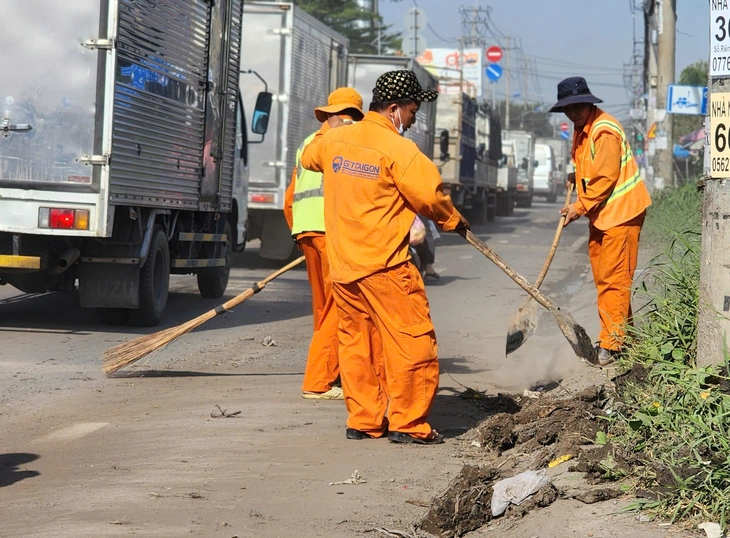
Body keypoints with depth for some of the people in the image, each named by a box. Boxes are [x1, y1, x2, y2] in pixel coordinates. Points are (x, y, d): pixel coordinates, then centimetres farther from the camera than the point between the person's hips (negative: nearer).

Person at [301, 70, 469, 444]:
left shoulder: (334, 140, 9)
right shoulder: (397, 149, -13)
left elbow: (309, 157, 31)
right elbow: (429, 196, -13)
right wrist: (454, 221, 6)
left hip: (341, 261, 8)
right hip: (383, 263, -8)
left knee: (355, 340, 13)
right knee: (412, 340, -2)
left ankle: (362, 420, 16)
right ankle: (408, 423, -2)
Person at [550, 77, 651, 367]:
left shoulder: (604, 131, -19)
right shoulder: (581, 130, 14)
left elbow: (606, 178, -21)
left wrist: (581, 207, -16)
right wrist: (577, 177, 10)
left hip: (620, 212, -10)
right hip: (600, 213, 10)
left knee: (613, 279, -9)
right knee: (603, 278, 13)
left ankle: (611, 344, -8)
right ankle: (623, 335, 22)